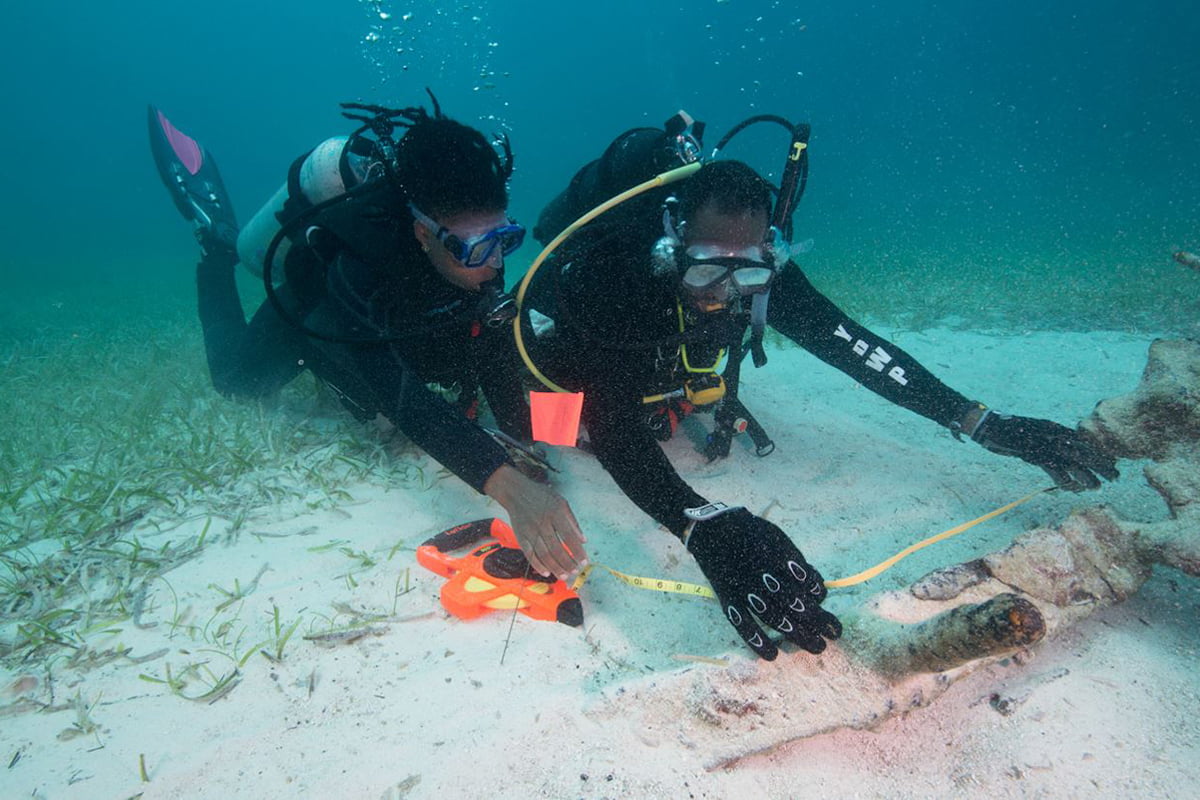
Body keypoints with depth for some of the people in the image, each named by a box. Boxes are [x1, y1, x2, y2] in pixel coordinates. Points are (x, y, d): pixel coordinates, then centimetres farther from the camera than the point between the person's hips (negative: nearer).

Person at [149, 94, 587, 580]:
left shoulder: (474, 242, -35)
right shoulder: (357, 269, -50)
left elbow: (492, 333, -26)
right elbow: (401, 397, -61)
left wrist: (521, 430, -40)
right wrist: (507, 483, -74)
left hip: (395, 324, 4)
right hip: (309, 312, -4)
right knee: (238, 381, 23)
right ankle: (216, 241, 32)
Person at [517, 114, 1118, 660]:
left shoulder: (759, 269, -34)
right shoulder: (609, 268, -49)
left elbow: (849, 343, -31)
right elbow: (610, 423, -58)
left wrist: (984, 425, -39)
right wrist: (704, 528, -74)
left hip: (654, 370, 3)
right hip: (560, 347, -3)